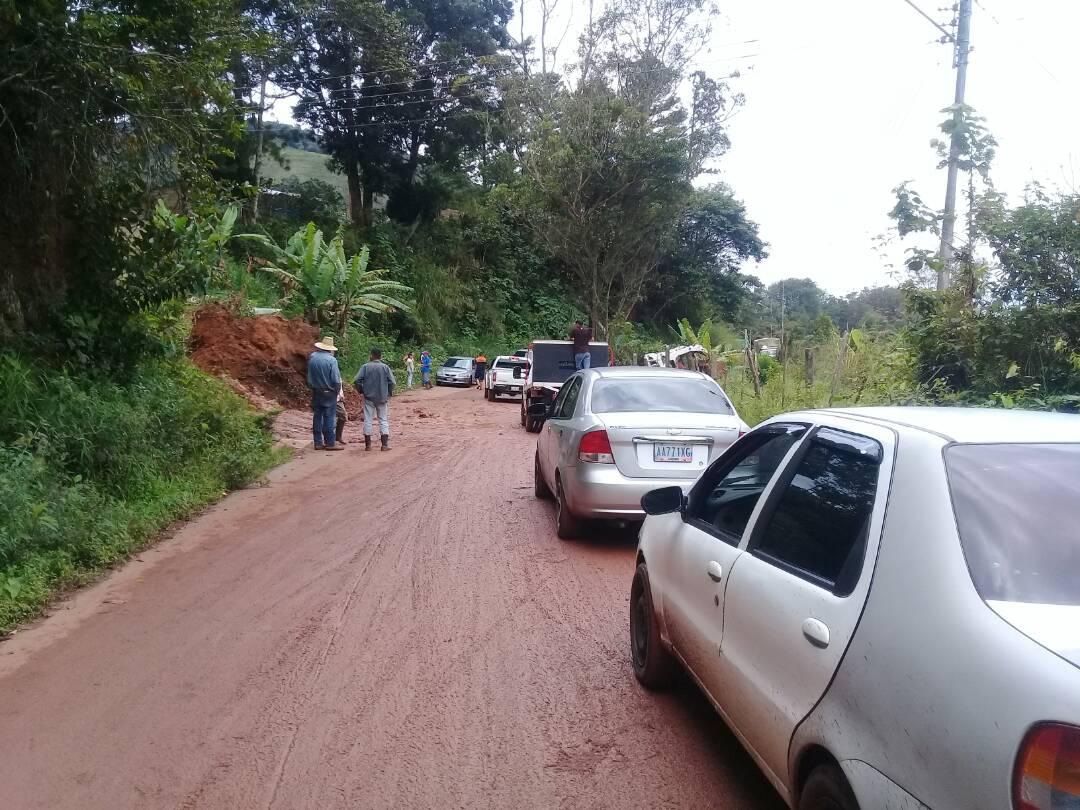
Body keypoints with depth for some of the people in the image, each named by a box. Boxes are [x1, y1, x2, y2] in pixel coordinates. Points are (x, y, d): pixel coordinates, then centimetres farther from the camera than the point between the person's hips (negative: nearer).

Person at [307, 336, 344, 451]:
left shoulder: (312, 357, -1)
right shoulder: (331, 360, -16)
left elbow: (309, 377, 8)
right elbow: (336, 380, -14)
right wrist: (337, 391, -2)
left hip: (316, 393, 5)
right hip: (329, 393, -5)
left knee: (317, 417, 11)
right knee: (329, 418, 1)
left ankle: (318, 442, 15)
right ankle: (330, 443, 4)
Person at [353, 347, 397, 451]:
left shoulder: (365, 366, -4)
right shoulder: (385, 367, -3)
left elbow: (357, 381, -11)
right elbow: (392, 382, -7)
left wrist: (360, 391, 6)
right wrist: (389, 393, 10)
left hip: (368, 397, 0)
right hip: (382, 398, 0)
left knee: (368, 420, 7)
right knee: (383, 420, 7)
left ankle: (368, 444, 8)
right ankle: (385, 444, 2)